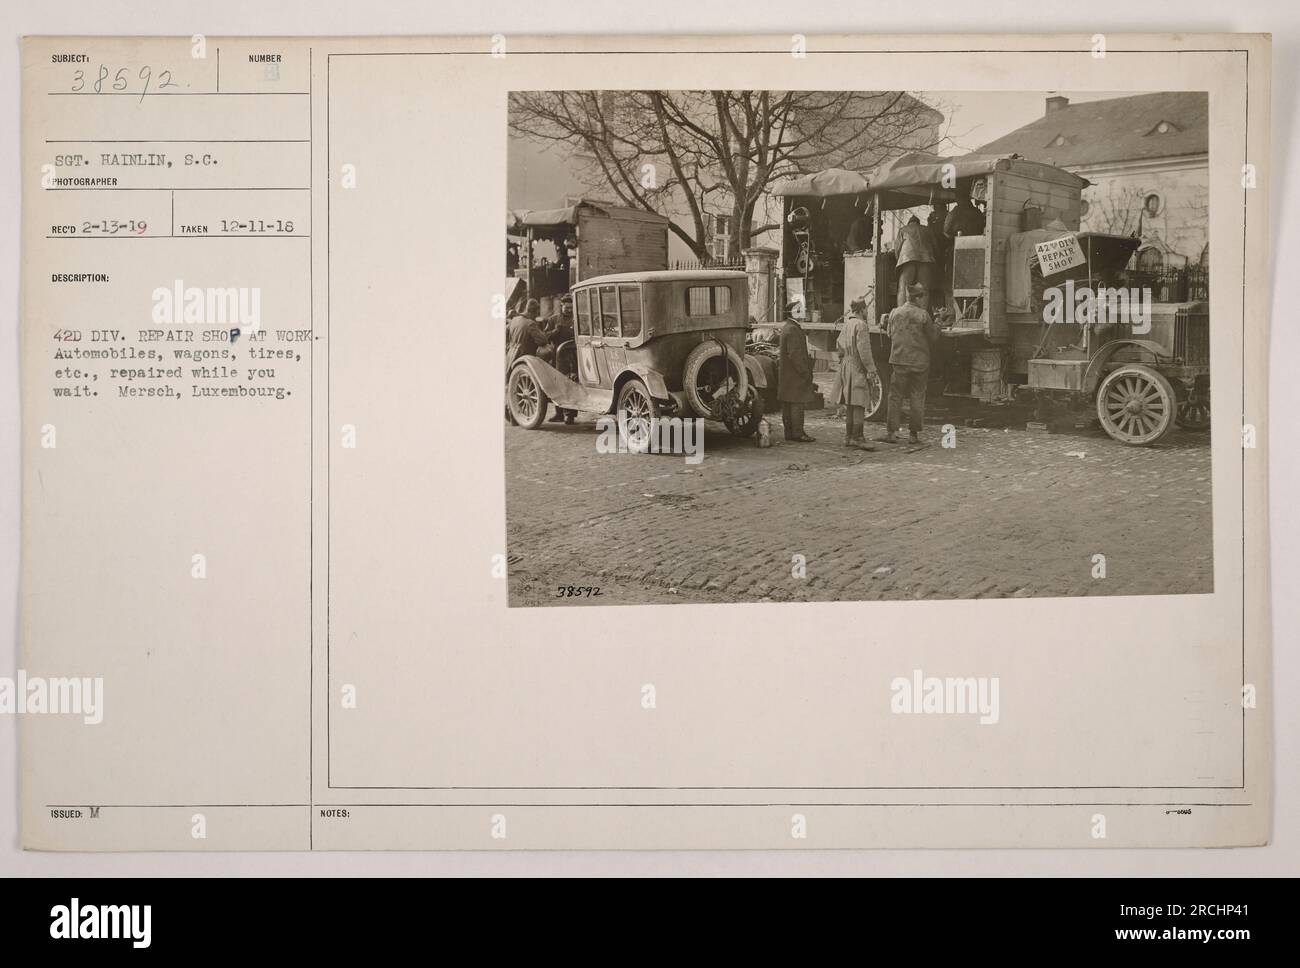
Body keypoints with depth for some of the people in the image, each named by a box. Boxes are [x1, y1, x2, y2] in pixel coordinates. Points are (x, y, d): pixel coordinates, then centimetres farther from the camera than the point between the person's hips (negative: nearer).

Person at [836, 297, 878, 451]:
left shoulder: (847, 324, 14)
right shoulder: (860, 324, -13)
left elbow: (839, 345, 20)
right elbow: (864, 350, -18)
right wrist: (871, 370, -17)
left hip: (846, 366, 9)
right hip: (858, 368, -9)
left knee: (851, 405, 13)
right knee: (859, 404, -9)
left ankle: (848, 436, 17)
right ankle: (857, 437, -12)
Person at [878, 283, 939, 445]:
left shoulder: (894, 313, 2)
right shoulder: (923, 315, -9)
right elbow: (933, 337, -3)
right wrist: (937, 326, 16)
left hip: (898, 360, 2)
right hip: (919, 362, -2)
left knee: (895, 397, 6)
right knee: (917, 398, 6)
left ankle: (891, 432, 2)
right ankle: (914, 434, 8)